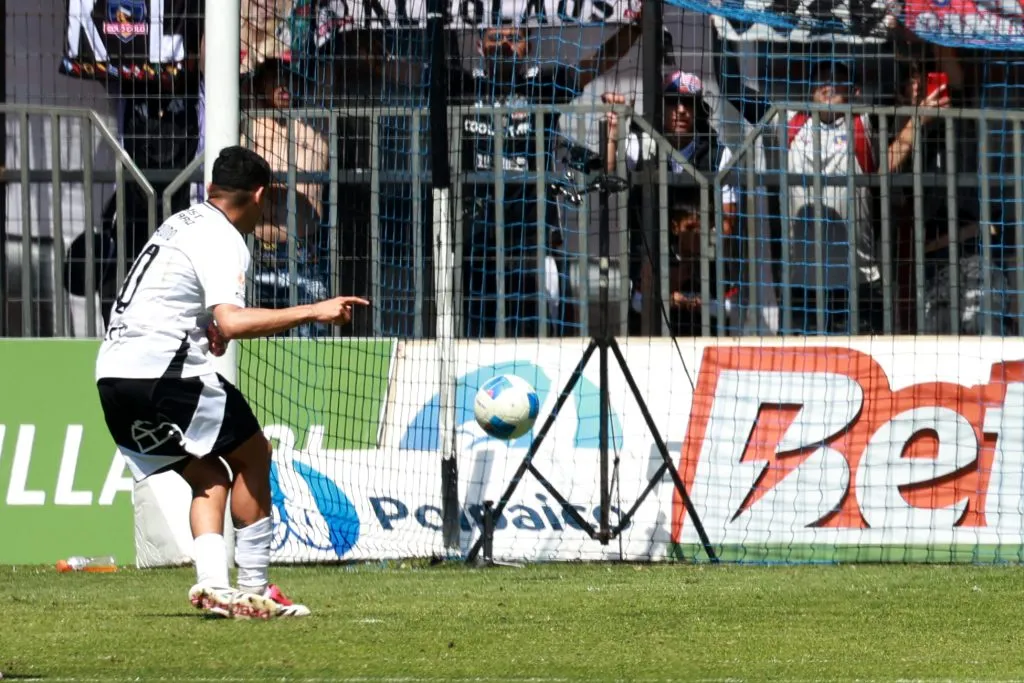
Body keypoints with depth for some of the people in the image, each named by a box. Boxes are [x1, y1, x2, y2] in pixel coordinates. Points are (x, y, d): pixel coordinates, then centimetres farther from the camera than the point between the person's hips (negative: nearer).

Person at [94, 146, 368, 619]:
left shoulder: (183, 222, 20)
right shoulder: (222, 242, -9)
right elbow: (232, 322, -26)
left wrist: (208, 332, 28)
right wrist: (313, 311, -25)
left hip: (113, 374, 9)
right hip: (162, 372, -9)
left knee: (209, 477, 14)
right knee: (252, 455, 5)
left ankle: (213, 585, -5)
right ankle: (254, 590, 2)